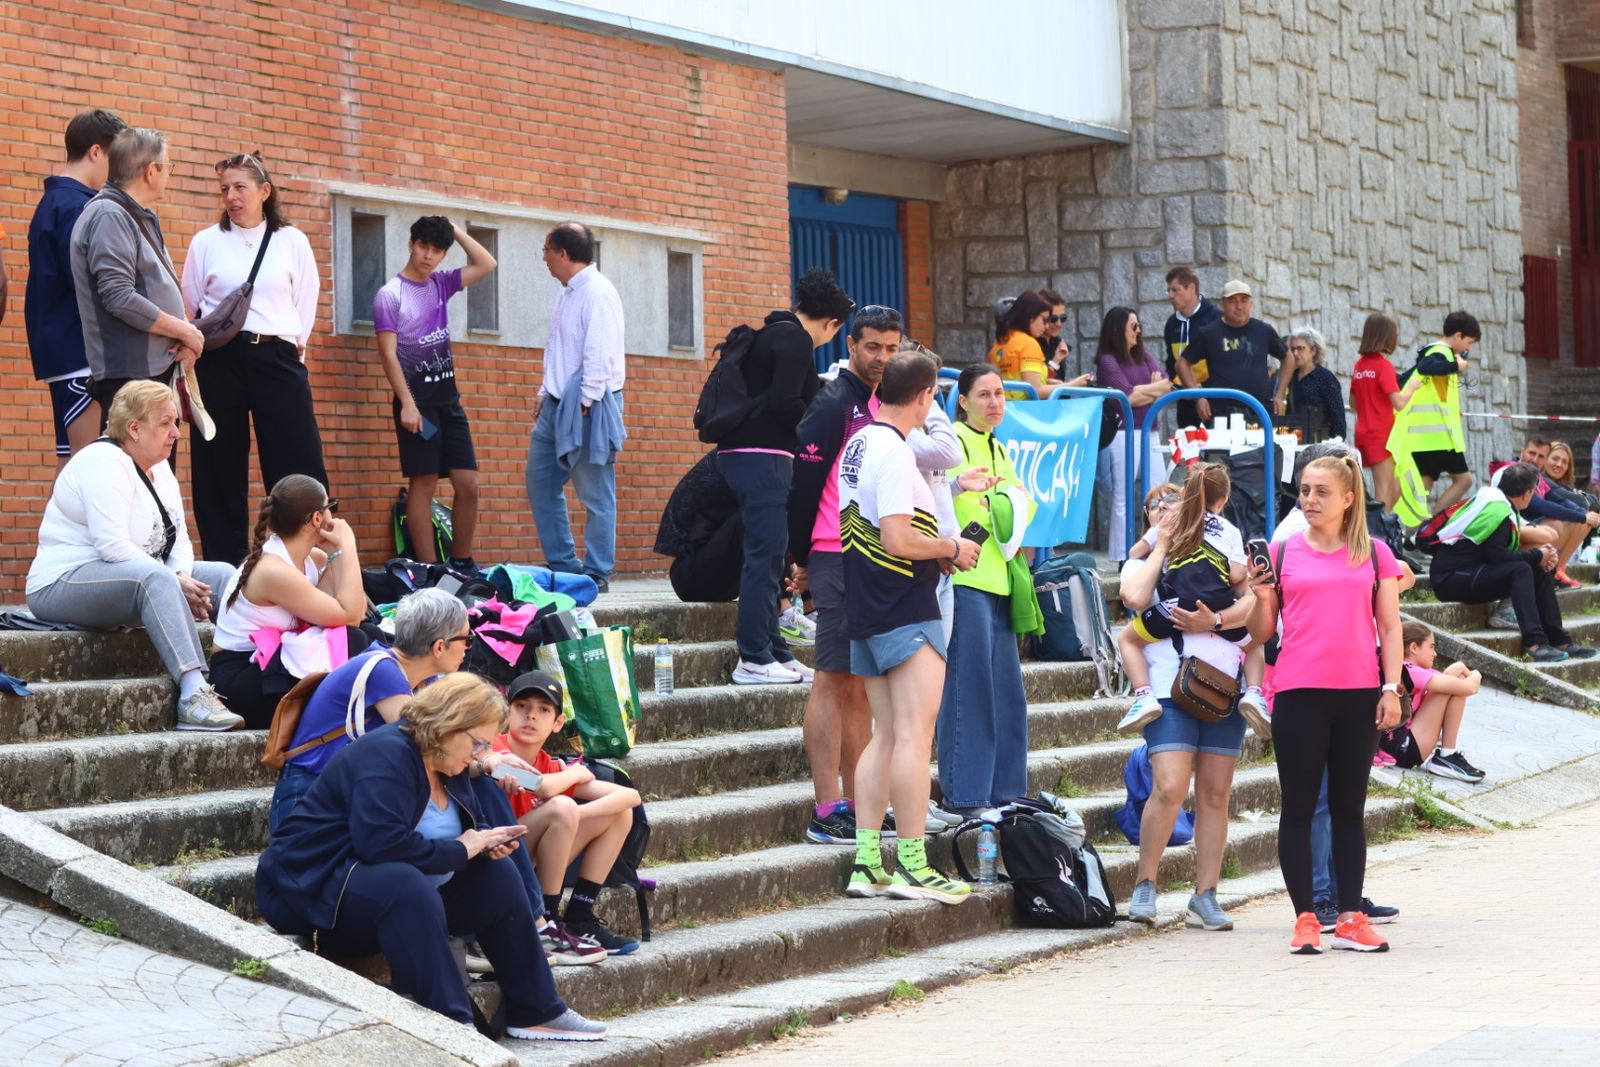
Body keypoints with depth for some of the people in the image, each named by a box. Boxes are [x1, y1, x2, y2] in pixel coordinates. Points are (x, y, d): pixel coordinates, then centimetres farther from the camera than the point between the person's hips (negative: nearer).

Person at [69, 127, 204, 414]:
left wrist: (184, 336, 0)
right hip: (128, 378, -10)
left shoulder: (141, 217, 17)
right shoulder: (109, 216, -14)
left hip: (159, 368, 10)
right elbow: (120, 298, -23)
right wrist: (184, 331, -13)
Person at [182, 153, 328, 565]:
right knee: (221, 472, 1)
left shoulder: (292, 242, 8)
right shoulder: (206, 242, 8)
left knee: (299, 468, -6)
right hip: (219, 360, 0)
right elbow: (190, 307, 14)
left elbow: (306, 303, 12)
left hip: (277, 359, 0)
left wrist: (292, 345, 9)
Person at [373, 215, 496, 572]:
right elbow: (388, 352, -10)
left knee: (468, 485, 2)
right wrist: (406, 403, -17)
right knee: (423, 484, -6)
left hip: (448, 399, 6)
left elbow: (486, 264, 13)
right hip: (418, 400, -6)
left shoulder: (440, 284, 12)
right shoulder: (390, 294, -5)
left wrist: (456, 231, 7)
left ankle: (462, 563, 11)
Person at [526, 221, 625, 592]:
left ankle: (596, 573, 2)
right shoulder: (568, 293, 15)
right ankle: (563, 565, 19)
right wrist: (545, 393, 18)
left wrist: (584, 405, -20)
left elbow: (600, 354, -19)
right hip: (558, 404, 10)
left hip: (588, 406, -10)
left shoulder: (597, 292, -15)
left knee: (595, 494, -3)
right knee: (540, 483, 12)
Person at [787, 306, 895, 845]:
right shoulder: (833, 404, -9)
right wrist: (803, 558, -10)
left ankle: (857, 805, 16)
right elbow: (803, 482, -12)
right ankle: (827, 814, -8)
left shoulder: (885, 406, 17)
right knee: (833, 680, -8)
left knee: (862, 684, 11)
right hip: (838, 558, -8)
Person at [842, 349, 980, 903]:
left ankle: (866, 862, 9)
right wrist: (951, 549, -8)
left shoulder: (858, 445, 14)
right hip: (907, 610, -10)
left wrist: (934, 549, 19)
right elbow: (898, 540, -23)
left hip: (867, 609, 10)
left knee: (886, 734, 11)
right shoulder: (893, 452, -17)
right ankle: (912, 863, -7)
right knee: (915, 731, -7)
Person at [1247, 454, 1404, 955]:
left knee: (1349, 808, 7)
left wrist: (1391, 688, -1)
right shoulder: (1282, 554, 6)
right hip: (1298, 694, -1)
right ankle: (1305, 918, 4)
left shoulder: (1374, 555, 7)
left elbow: (1389, 627, 8)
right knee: (1299, 807, 0)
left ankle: (1351, 918, 10)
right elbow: (1262, 633, 9)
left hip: (1359, 694, 1)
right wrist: (1262, 597, -10)